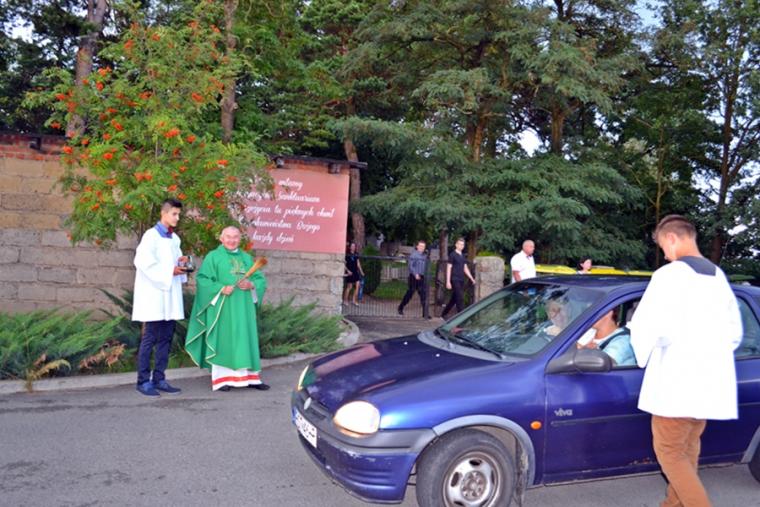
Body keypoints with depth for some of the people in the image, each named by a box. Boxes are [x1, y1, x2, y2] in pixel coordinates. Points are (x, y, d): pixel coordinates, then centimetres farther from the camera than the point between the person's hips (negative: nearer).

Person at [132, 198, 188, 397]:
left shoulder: (175, 239, 15)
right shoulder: (151, 235, -7)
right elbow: (143, 261, -16)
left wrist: (181, 263, 2)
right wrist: (169, 271, -16)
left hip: (170, 295, 7)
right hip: (153, 294, -7)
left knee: (165, 339, 7)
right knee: (149, 339, -2)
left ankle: (159, 379, 14)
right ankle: (143, 381, 5)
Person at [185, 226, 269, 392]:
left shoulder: (247, 258, 16)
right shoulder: (213, 256, 3)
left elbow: (261, 279, 12)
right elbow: (202, 279, -7)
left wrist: (251, 285, -9)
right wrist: (221, 289, -19)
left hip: (244, 308, 4)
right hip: (222, 308, -4)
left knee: (246, 340, 5)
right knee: (223, 341, -1)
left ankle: (249, 377, 10)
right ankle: (221, 378, 5)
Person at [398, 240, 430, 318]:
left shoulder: (425, 256, 13)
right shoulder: (413, 254, -6)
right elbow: (410, 266, -13)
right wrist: (415, 274, -23)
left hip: (421, 277, 5)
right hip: (413, 277, -5)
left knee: (424, 294, -3)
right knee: (410, 293, 3)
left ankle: (425, 313, -3)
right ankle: (400, 308, 23)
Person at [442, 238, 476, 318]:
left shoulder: (462, 256, 16)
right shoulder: (452, 255, -5)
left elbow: (465, 268, 21)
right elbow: (448, 268, -8)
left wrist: (471, 278, 14)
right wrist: (448, 282, -14)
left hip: (461, 280, 7)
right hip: (455, 280, -7)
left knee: (454, 299, 11)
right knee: (460, 299, -11)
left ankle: (443, 314, 22)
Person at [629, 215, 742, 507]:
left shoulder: (670, 274, -13)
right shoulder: (718, 277, 12)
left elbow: (645, 327, -20)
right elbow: (735, 332, 19)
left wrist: (644, 357, -2)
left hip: (677, 381, -8)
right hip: (711, 381, 8)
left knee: (669, 452, 1)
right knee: (687, 448, 19)